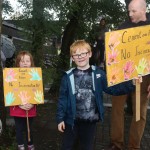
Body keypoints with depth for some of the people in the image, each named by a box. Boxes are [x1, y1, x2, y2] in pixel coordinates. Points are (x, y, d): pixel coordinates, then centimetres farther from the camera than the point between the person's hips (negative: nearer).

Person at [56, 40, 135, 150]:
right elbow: (62, 98, -2)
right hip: (72, 120, 0)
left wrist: (131, 84, -22)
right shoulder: (68, 76, -6)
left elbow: (113, 88, -8)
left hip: (91, 120, 1)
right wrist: (60, 118, -2)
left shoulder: (98, 73, -5)